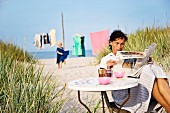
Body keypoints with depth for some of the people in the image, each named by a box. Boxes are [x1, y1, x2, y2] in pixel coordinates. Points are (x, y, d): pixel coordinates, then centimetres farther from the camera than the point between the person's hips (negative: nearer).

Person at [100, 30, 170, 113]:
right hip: (120, 92, -4)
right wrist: (108, 68, -10)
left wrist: (145, 62, 3)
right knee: (148, 71, -30)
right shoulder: (105, 59, 20)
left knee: (155, 69, -27)